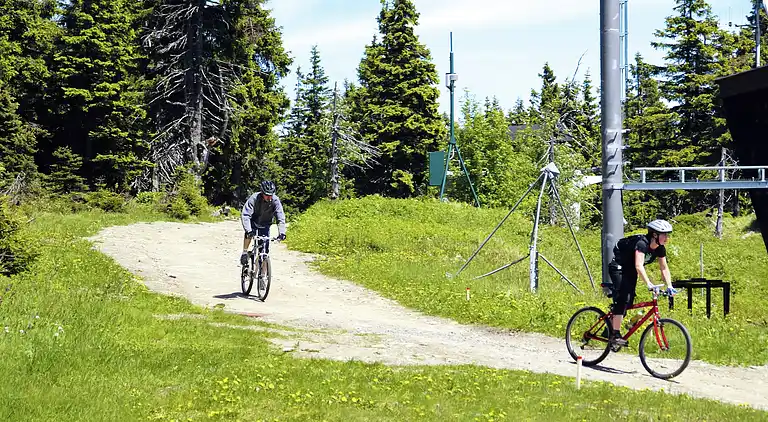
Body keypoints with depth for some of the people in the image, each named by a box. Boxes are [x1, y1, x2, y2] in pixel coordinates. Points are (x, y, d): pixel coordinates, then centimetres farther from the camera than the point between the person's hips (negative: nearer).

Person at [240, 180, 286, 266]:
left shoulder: (275, 200, -25)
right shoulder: (254, 198, -30)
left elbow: (281, 217, -29)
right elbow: (245, 215, -37)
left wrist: (281, 232, -44)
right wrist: (248, 230, -51)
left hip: (265, 225, 2)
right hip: (253, 222, -2)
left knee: (265, 250, -5)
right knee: (249, 233, -36)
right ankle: (244, 253, -18)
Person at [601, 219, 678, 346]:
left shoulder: (660, 249, -7)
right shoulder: (642, 243, -31)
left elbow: (664, 268, -2)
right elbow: (639, 266, -42)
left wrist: (669, 286, -15)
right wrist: (649, 284, -50)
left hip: (630, 271, 8)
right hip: (618, 267, -8)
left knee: (629, 300, 2)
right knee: (623, 297, -21)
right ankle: (616, 335, -22)